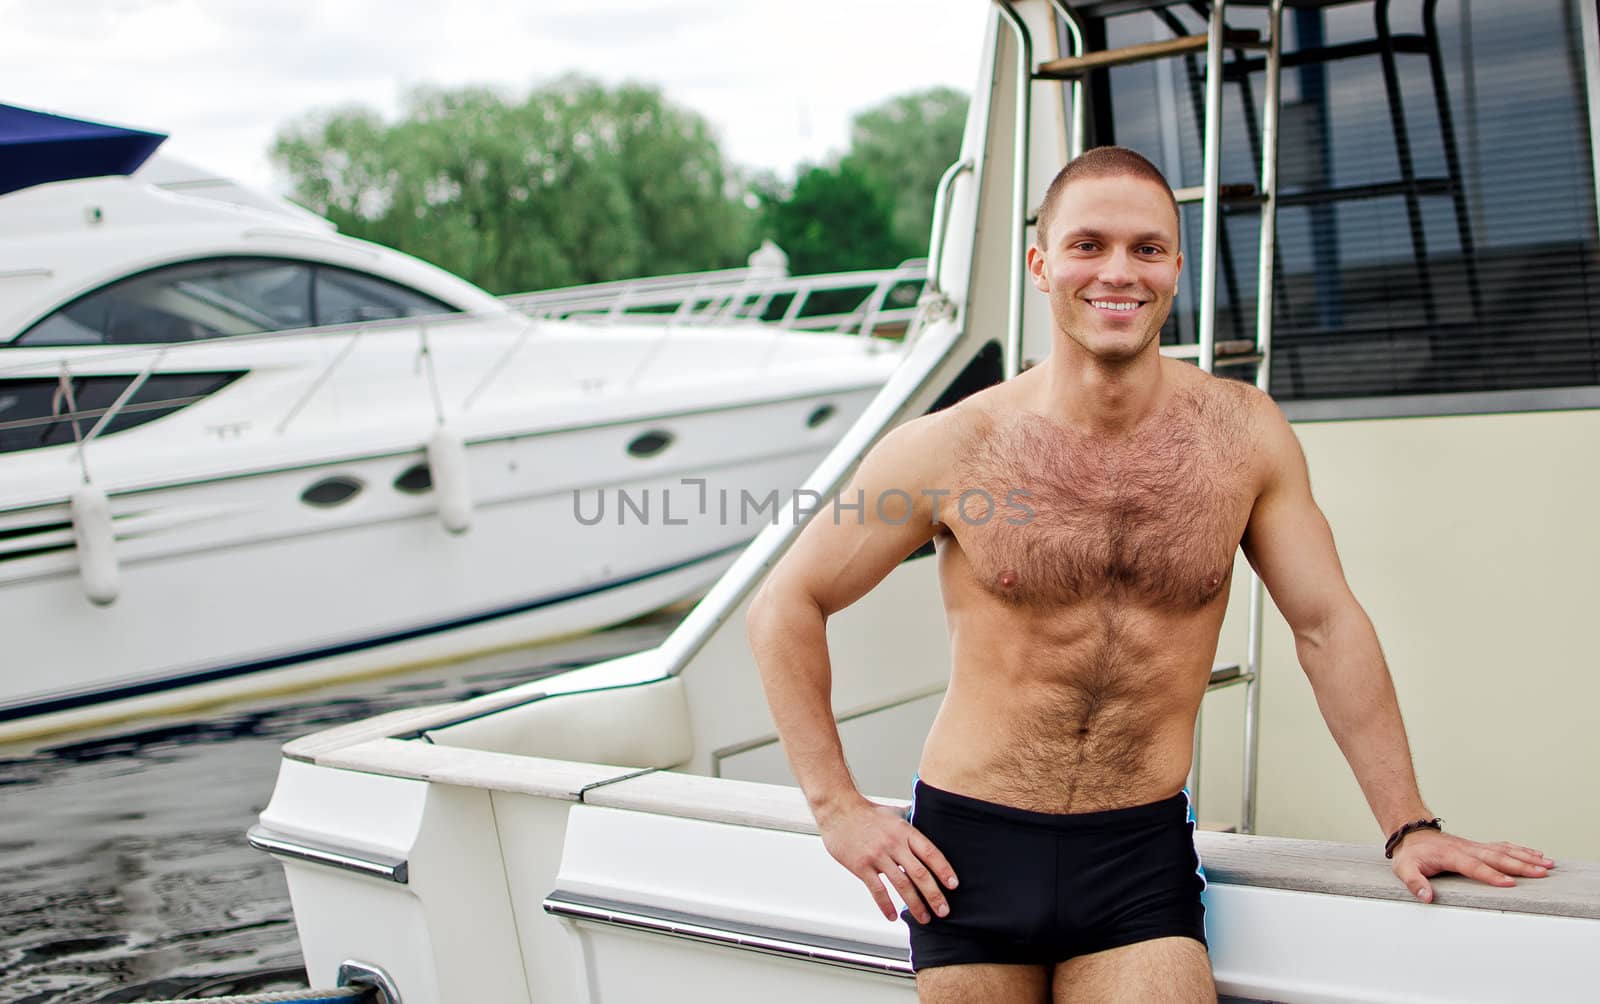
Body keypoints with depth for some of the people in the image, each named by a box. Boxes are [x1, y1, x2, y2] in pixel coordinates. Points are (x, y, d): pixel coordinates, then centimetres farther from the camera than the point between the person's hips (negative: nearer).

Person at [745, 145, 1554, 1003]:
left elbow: (1328, 625, 6)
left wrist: (1408, 827, 6)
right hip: (969, 852, -1)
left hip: (1144, 854, 1)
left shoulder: (1244, 434, -2)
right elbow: (786, 607, -1)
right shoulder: (953, 448, -8)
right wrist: (837, 806, -4)